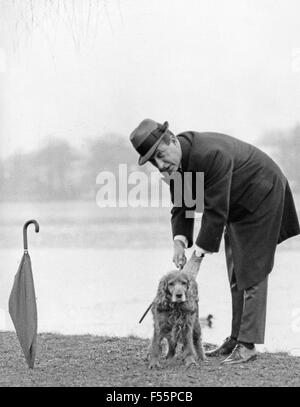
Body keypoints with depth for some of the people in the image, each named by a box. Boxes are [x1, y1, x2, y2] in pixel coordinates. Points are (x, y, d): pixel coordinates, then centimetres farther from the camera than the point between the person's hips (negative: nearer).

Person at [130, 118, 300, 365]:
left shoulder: (210, 155, -37)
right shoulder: (175, 160, -9)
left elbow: (216, 210, -33)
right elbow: (181, 206, -2)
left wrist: (200, 252, -29)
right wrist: (180, 240, -19)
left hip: (262, 197, -9)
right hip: (238, 206, 9)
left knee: (252, 273, -11)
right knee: (235, 277, 11)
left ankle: (248, 344, -10)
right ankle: (237, 338, 17)